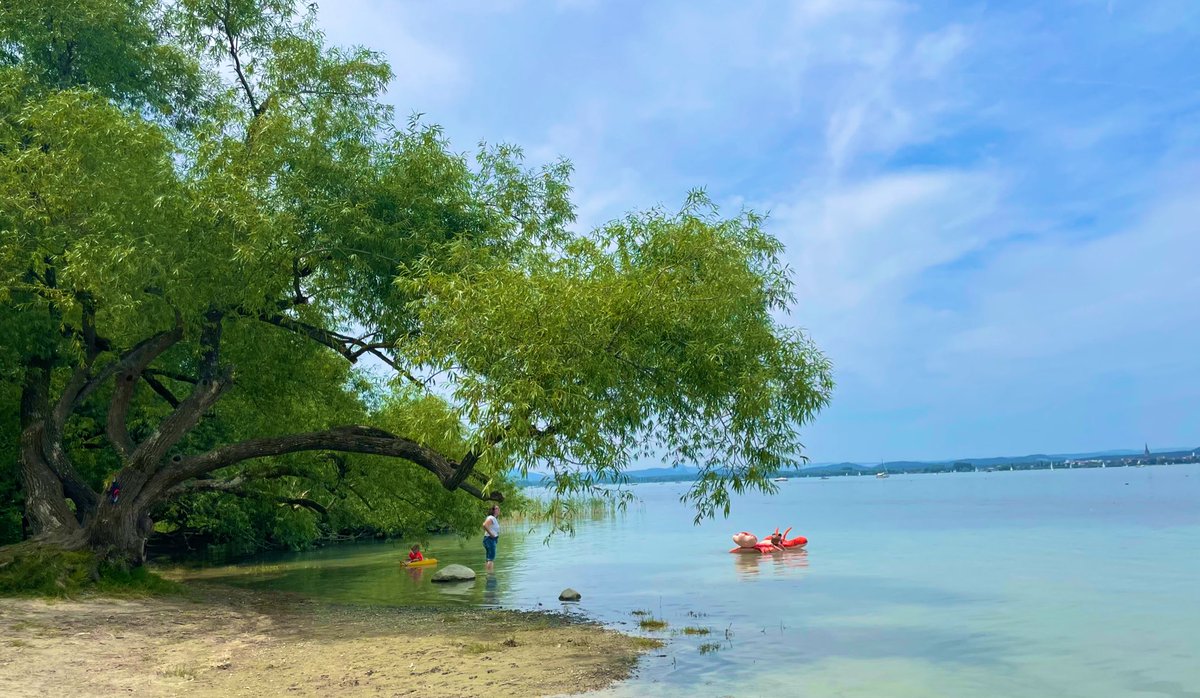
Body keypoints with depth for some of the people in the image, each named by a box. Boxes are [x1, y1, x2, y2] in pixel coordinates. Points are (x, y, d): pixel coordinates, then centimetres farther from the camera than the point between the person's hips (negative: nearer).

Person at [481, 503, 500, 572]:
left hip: (493, 540, 10)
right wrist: (490, 534, -24)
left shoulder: (495, 519, 16)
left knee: (489, 559, 12)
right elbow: (484, 525, -33)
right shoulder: (491, 518, -14)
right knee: (491, 558, -12)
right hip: (490, 539, -10)